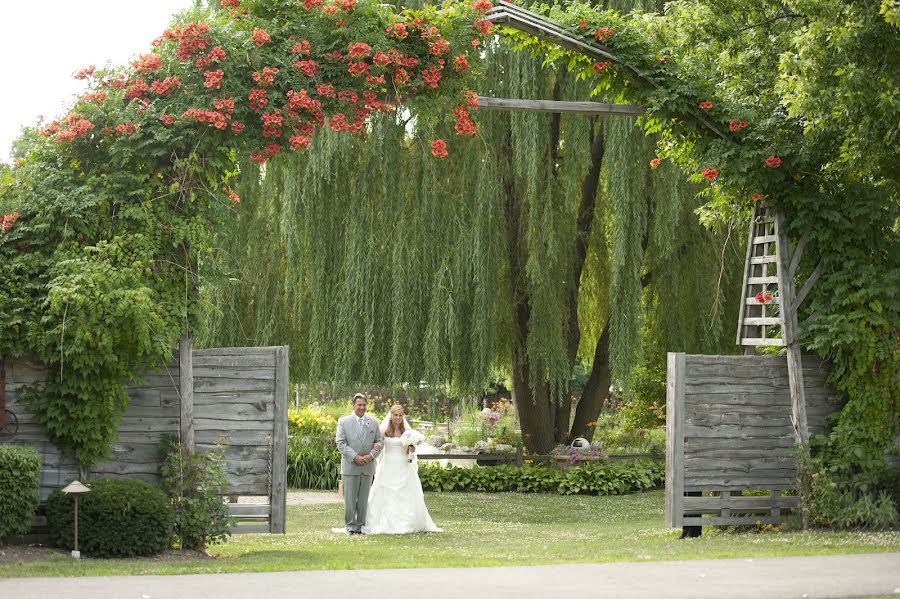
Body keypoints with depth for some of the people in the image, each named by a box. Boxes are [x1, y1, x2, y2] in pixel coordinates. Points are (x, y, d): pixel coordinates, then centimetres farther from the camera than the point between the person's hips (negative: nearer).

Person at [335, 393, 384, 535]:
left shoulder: (373, 422, 10)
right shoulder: (343, 421, 1)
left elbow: (380, 441, 10)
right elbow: (340, 443, -5)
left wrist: (371, 455, -8)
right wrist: (355, 457, -15)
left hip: (368, 466, 3)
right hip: (350, 466, -3)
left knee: (364, 499, 6)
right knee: (350, 498, -2)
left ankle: (361, 524, 13)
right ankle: (351, 525, 5)